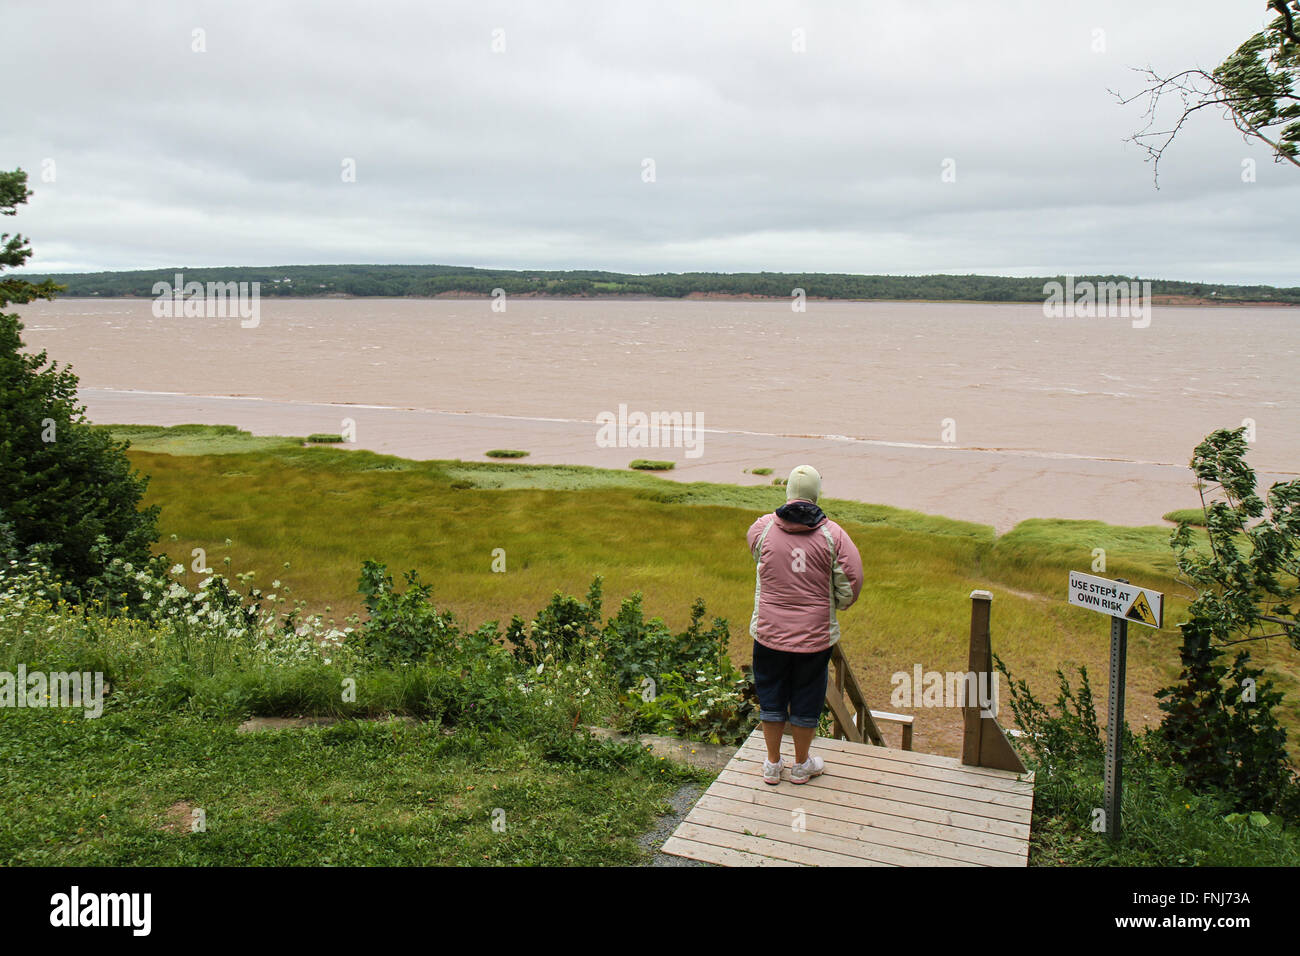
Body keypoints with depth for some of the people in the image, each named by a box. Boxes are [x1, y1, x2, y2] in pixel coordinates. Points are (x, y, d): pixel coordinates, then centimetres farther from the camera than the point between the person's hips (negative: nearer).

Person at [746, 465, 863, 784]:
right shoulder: (832, 535, -11)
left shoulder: (762, 528, -8)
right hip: (815, 635, -1)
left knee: (772, 697, 17)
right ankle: (801, 764, 32)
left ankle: (773, 764, 31)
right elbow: (850, 587, -7)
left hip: (769, 633, 1)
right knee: (806, 699, 16)